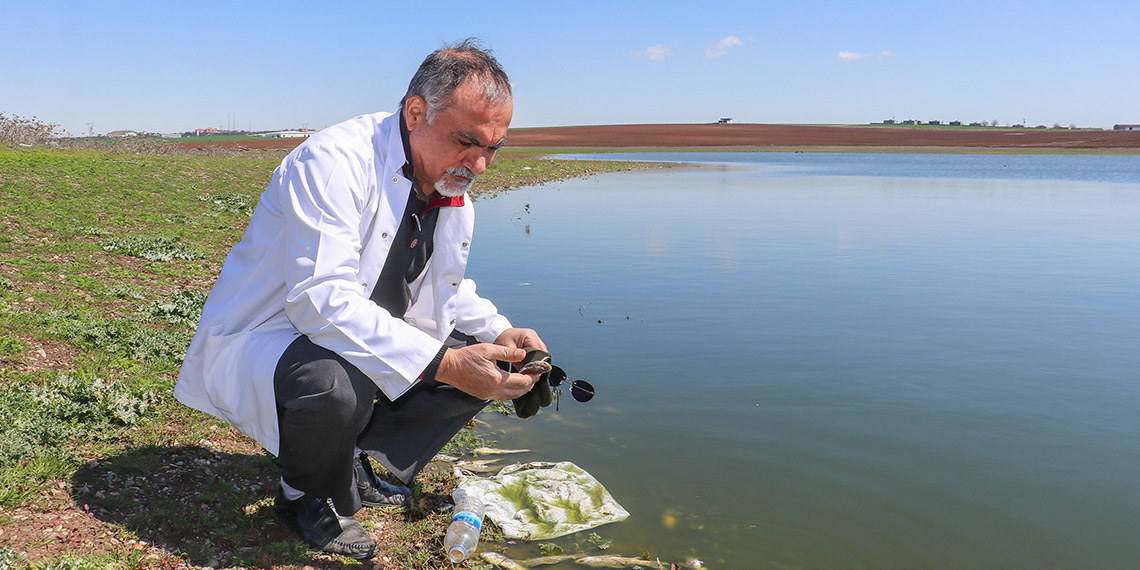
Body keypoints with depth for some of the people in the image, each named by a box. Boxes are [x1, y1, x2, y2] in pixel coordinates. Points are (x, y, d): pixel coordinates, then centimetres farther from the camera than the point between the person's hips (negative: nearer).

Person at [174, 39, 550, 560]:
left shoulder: (454, 194, -1)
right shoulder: (333, 162, -27)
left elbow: (445, 290, 12)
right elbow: (323, 299, -36)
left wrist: (499, 333, -9)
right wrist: (440, 363, -41)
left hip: (365, 339, 8)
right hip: (261, 339, -7)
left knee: (480, 362, -4)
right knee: (334, 384, -39)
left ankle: (354, 460, 9)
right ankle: (306, 496, -4)